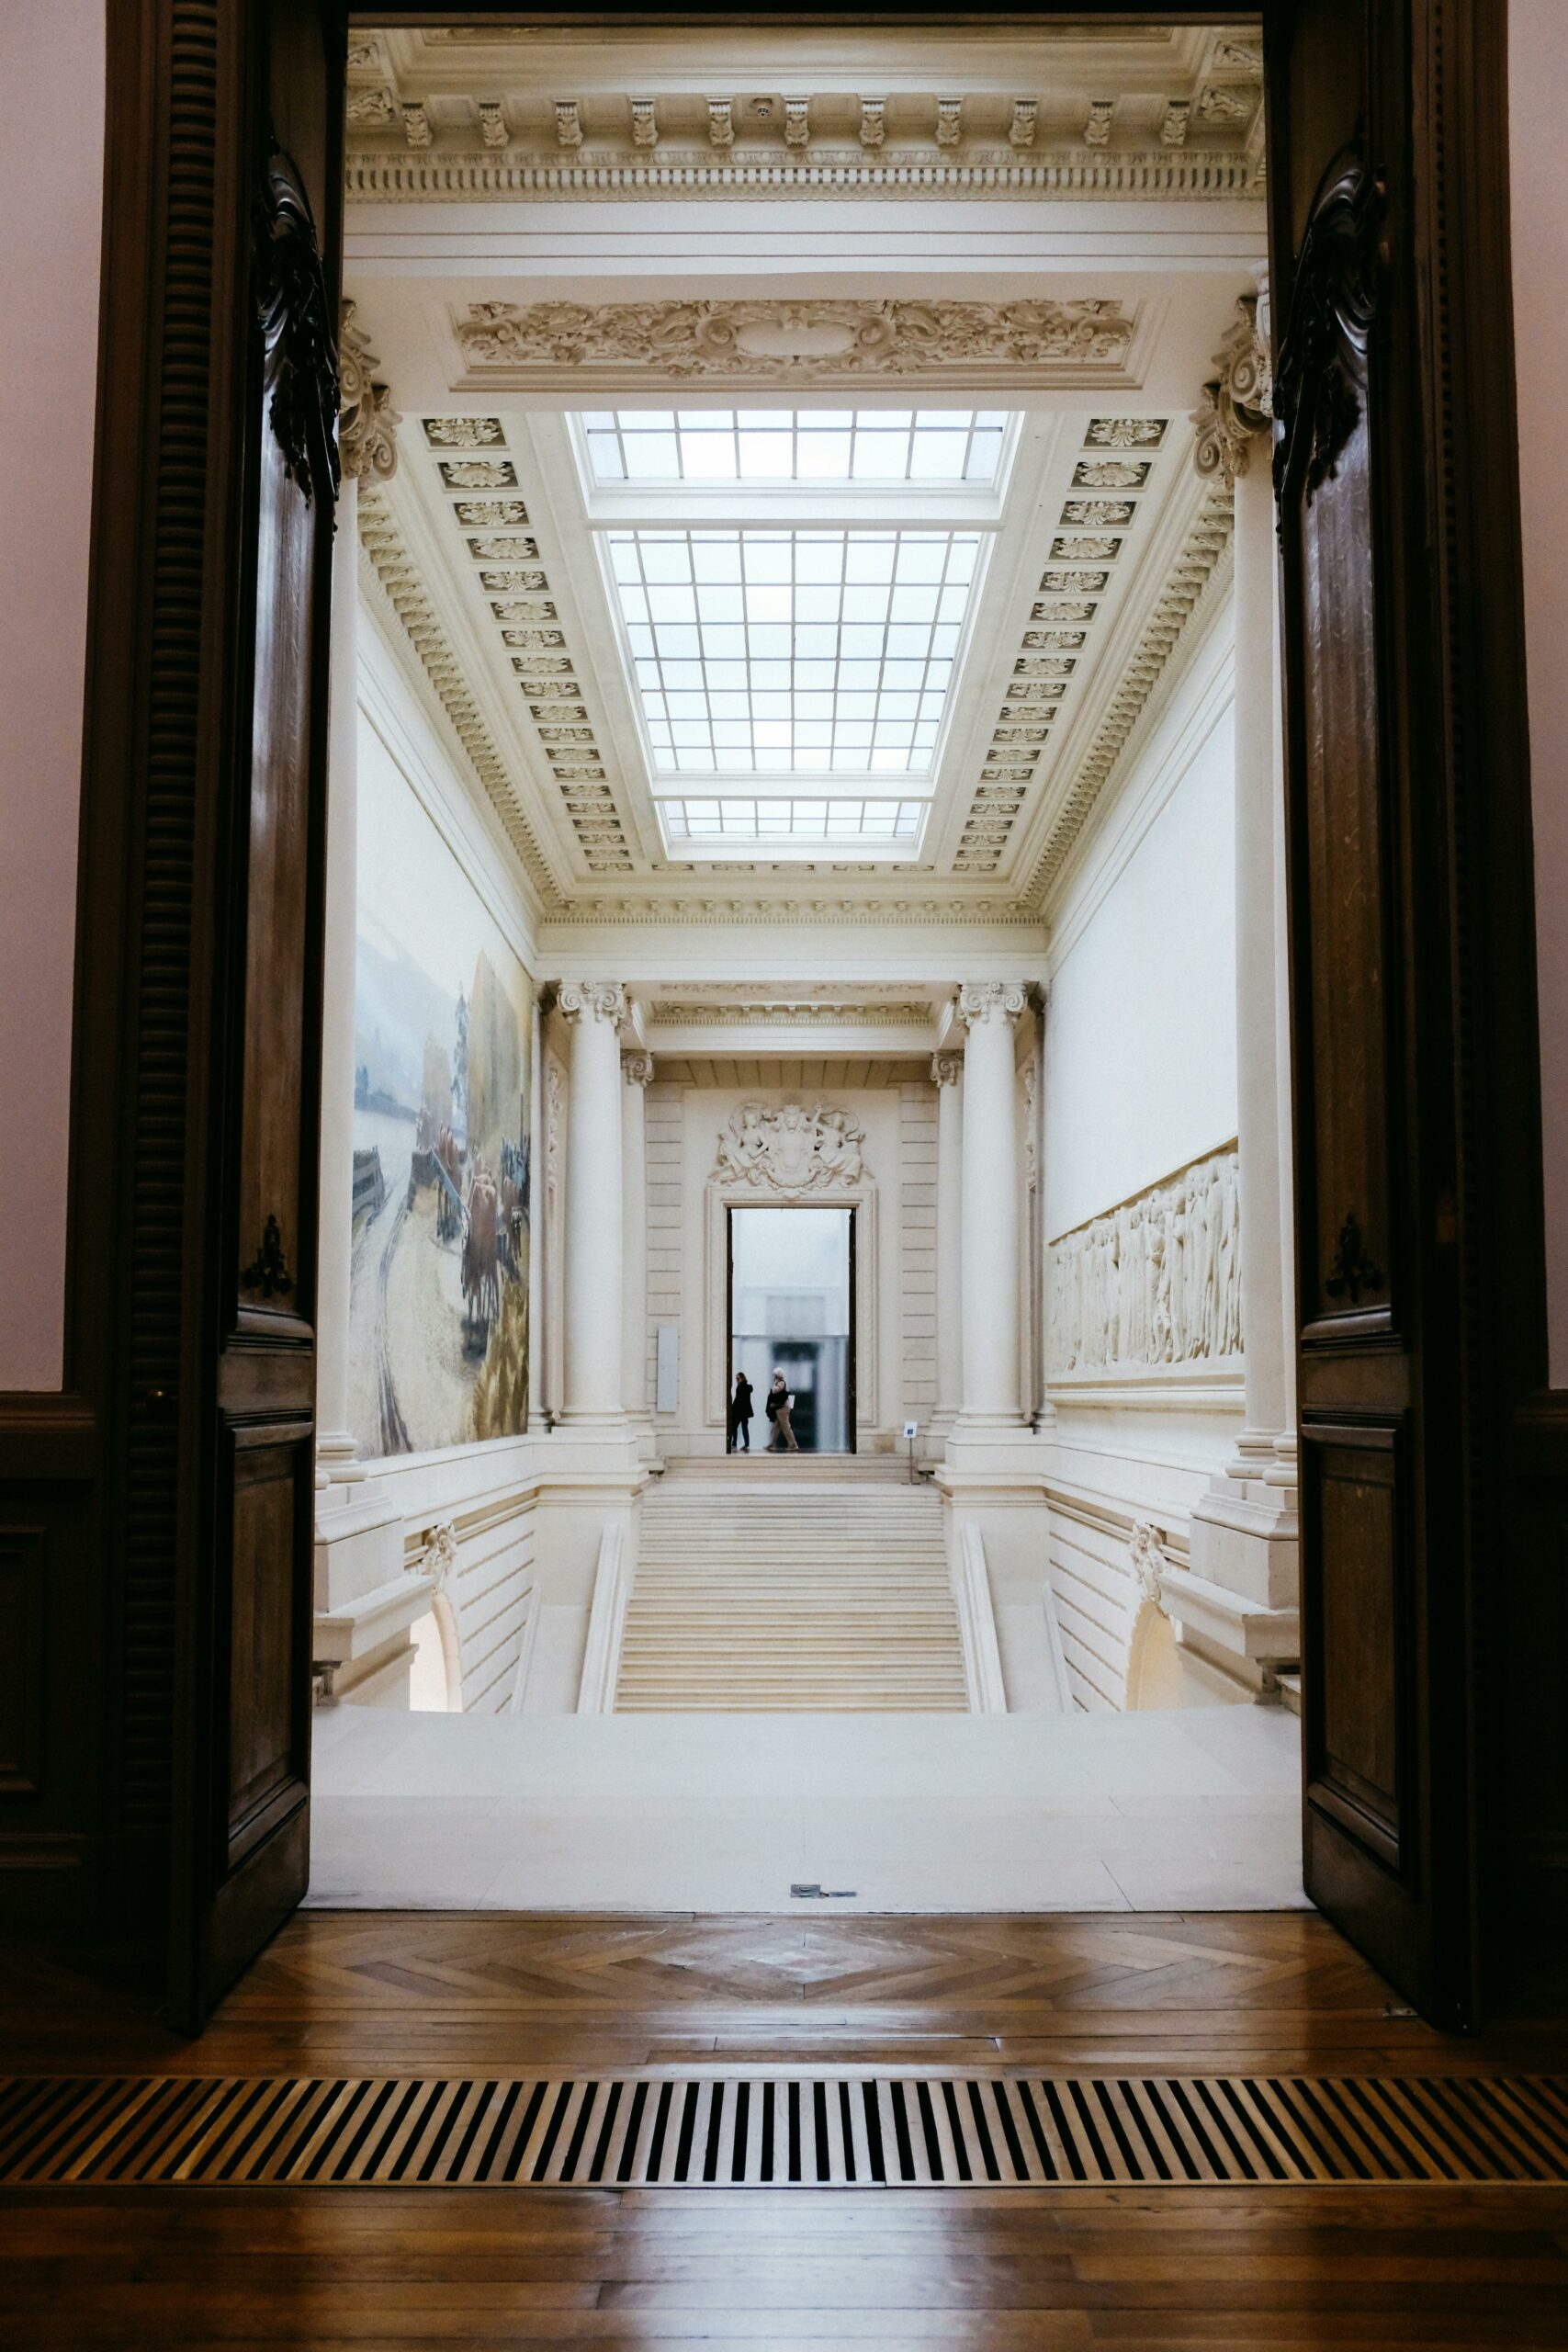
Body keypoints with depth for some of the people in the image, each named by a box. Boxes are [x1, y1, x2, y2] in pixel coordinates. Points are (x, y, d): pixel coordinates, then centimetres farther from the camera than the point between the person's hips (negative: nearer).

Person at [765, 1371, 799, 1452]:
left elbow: (774, 1390, -29)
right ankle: (771, 1445, 14)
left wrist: (775, 1383, -12)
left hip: (782, 1408, -10)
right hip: (778, 1409, 10)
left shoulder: (781, 1383, -13)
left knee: (786, 1427, -9)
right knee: (776, 1427, 11)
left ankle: (793, 1446, -8)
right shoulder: (778, 1384, 18)